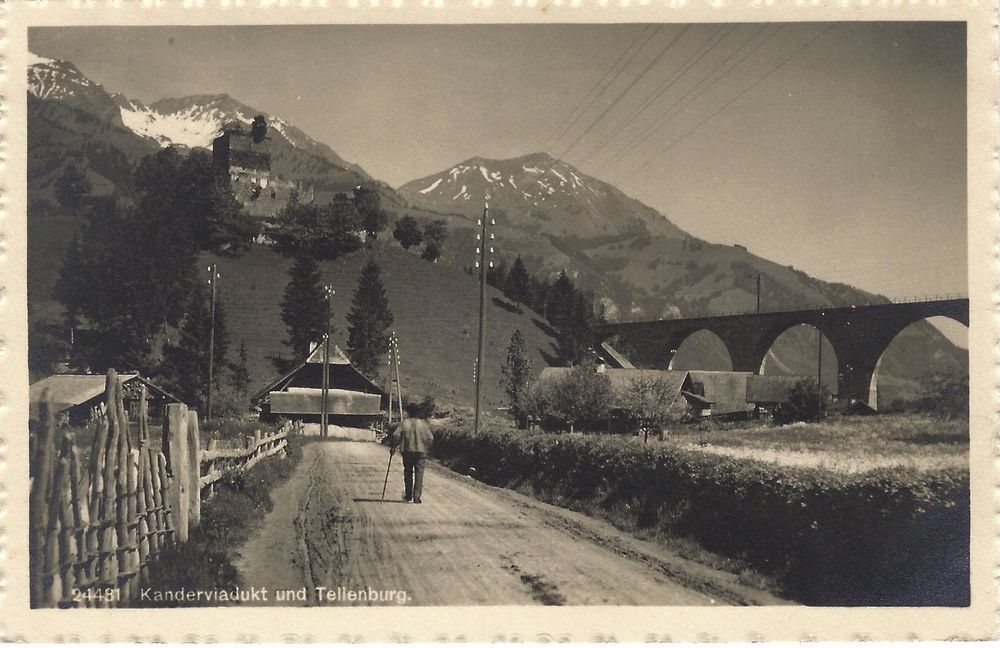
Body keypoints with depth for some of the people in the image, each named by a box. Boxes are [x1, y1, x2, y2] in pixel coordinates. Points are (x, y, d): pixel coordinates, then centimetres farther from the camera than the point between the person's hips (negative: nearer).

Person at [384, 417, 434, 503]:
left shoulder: (403, 423, 5)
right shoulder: (424, 424, 7)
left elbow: (396, 436, -6)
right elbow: (430, 438, 1)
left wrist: (393, 447, 4)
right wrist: (427, 449, 12)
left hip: (407, 451, 0)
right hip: (421, 451, 0)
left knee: (408, 473, 14)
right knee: (419, 474, 2)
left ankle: (408, 496, 20)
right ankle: (416, 497, -4)